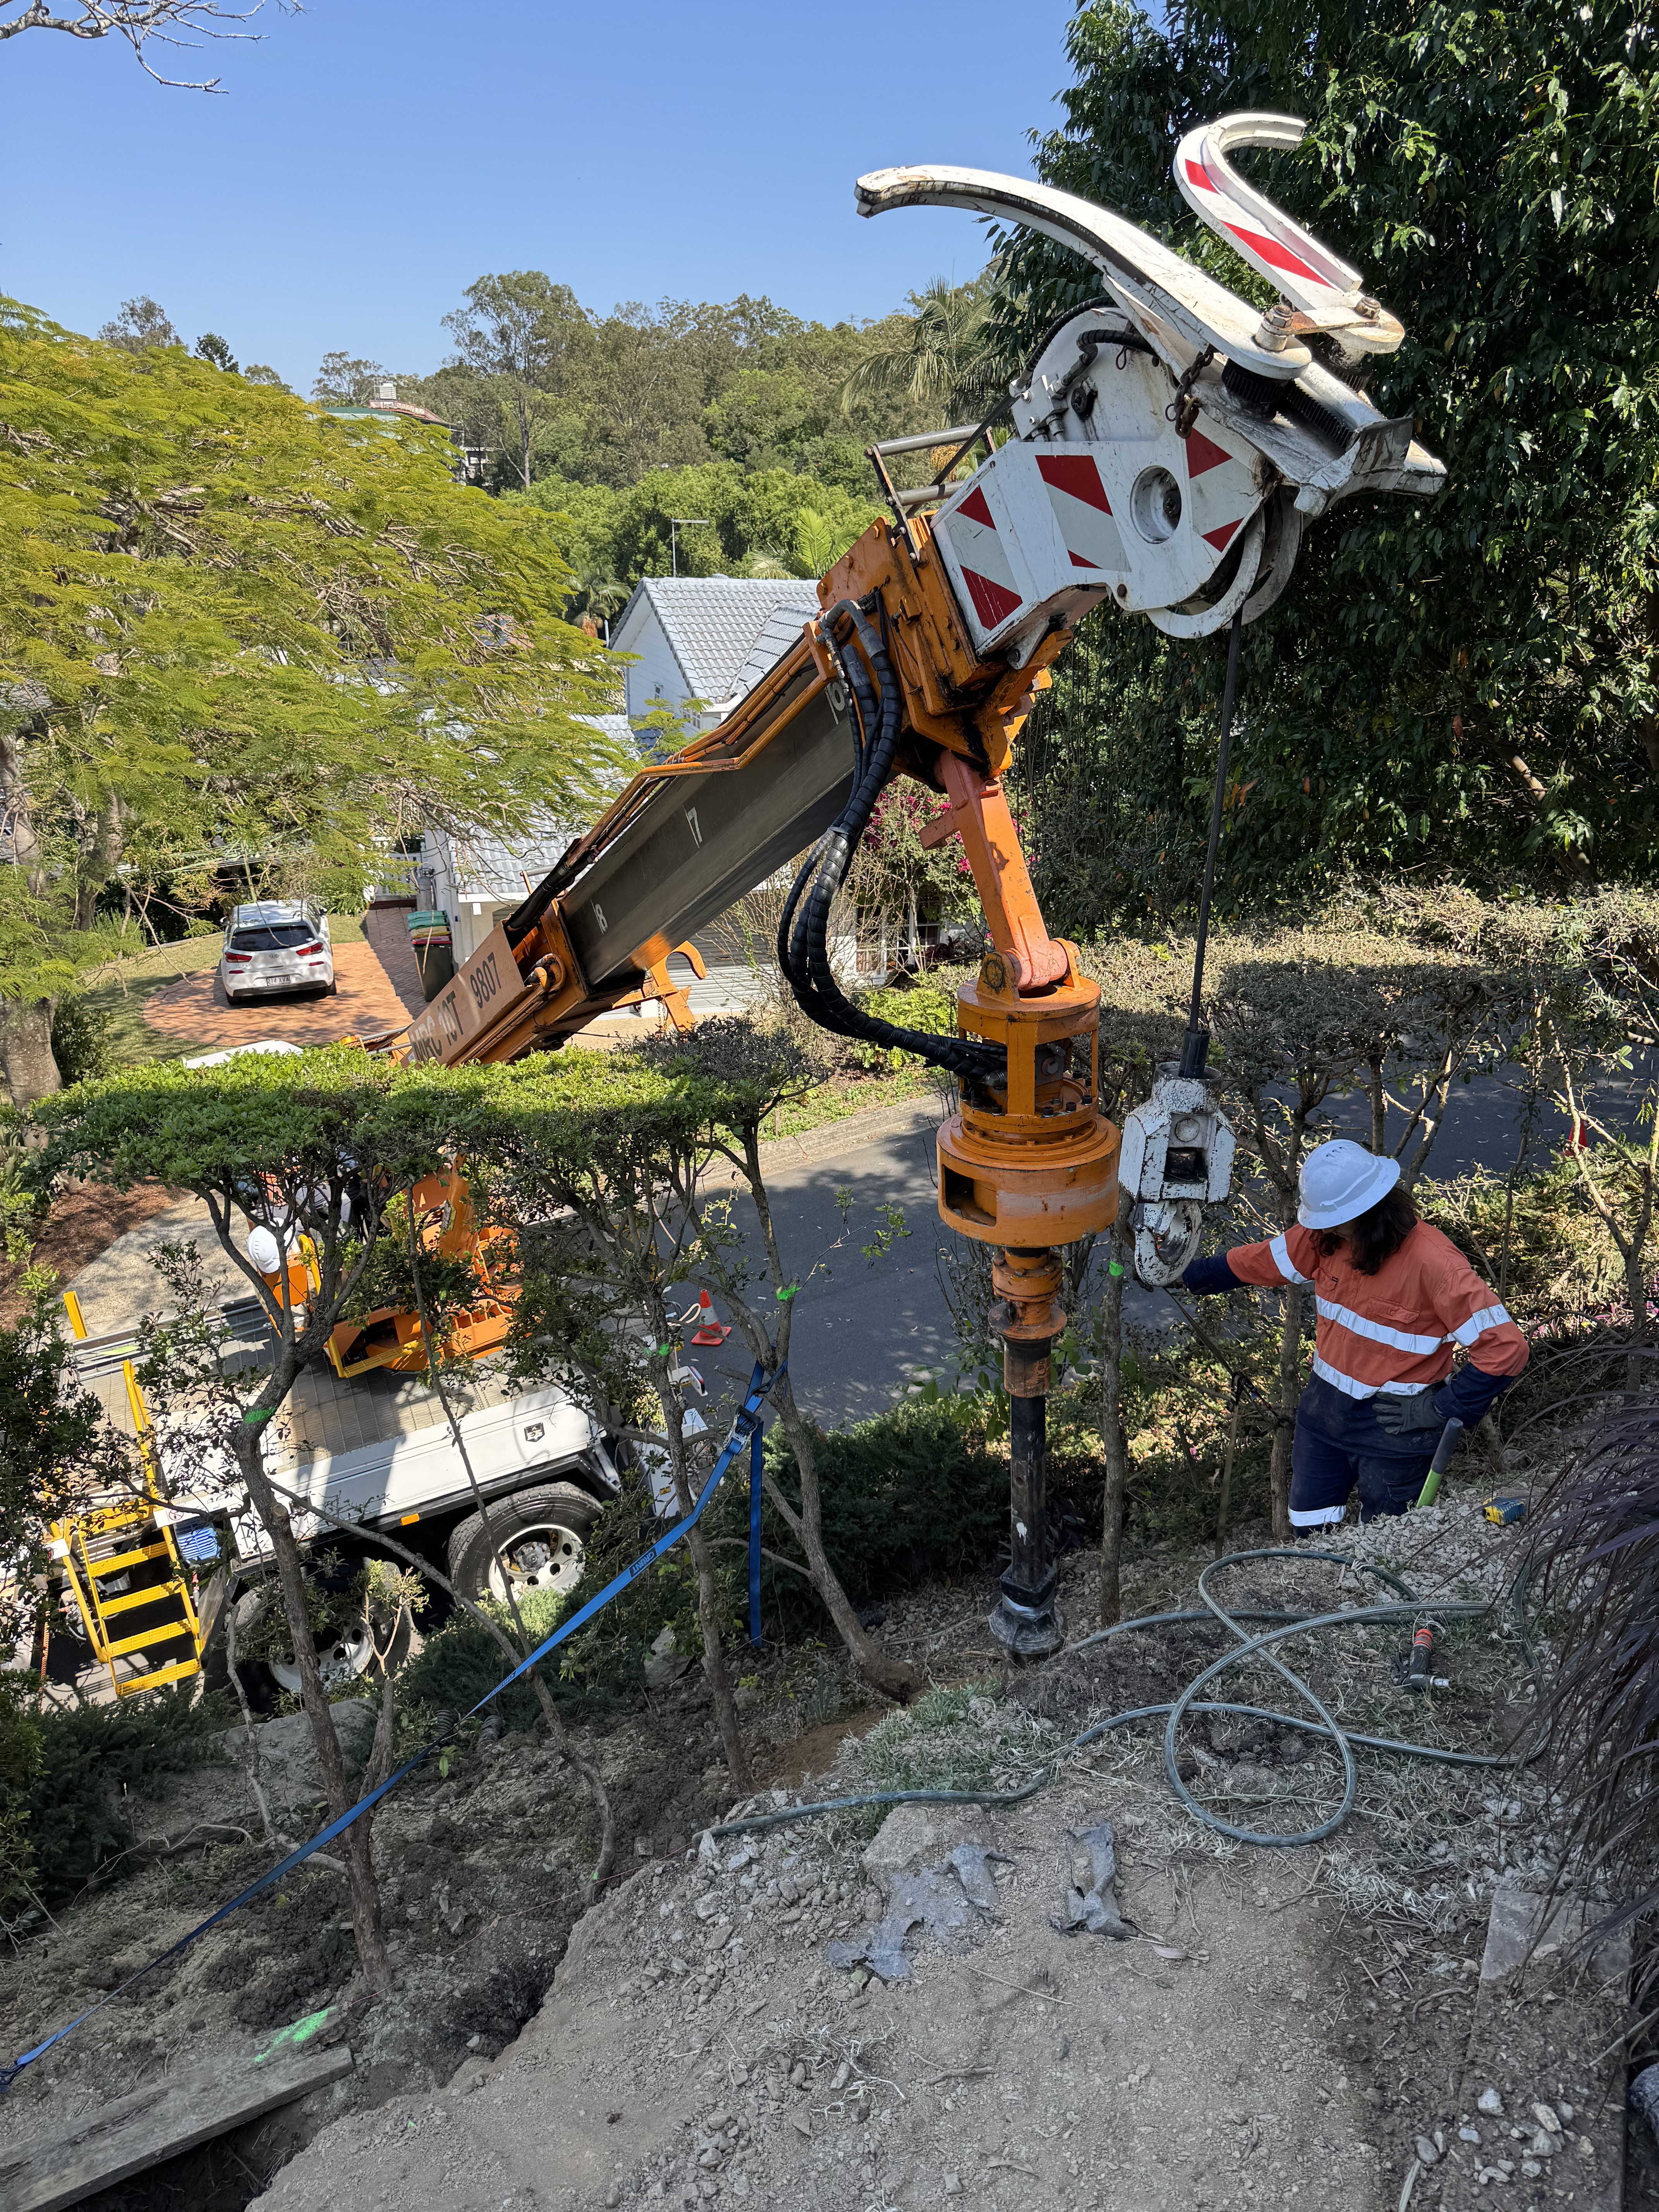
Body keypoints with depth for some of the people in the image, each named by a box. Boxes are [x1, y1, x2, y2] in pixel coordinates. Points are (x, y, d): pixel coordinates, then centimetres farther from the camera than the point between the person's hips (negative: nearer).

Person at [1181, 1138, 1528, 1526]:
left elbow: (1505, 1347, -26)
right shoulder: (1326, 1237, -8)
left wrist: (1442, 1409, -22)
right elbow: (1257, 1262, 8)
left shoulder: (1433, 1263, -27)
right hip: (1325, 1407, 6)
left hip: (1395, 1423, -6)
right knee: (1309, 1529, 18)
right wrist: (1186, 1274, 15)